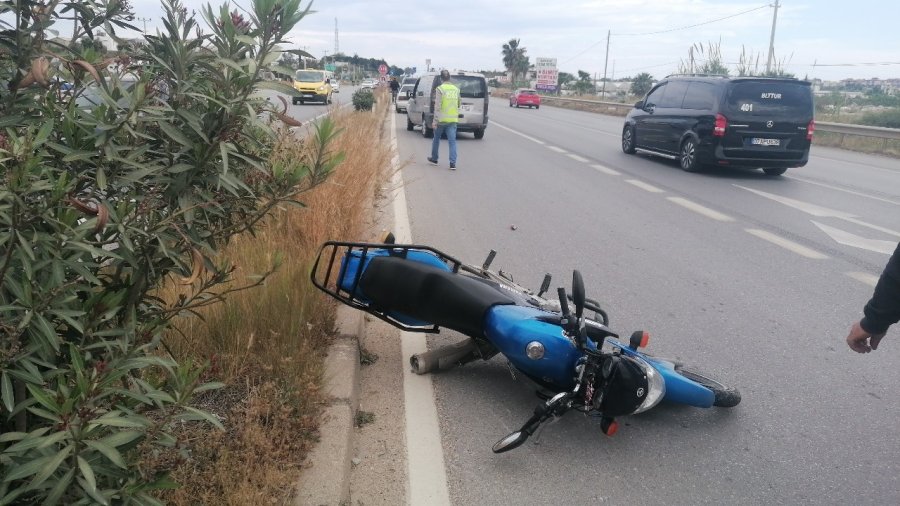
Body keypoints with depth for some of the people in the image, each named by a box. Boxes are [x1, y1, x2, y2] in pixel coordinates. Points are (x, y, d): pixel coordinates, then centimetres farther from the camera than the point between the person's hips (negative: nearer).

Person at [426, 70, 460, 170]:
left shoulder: (440, 89, -8)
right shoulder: (456, 89, 7)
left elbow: (437, 106, -14)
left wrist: (435, 120, -13)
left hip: (441, 119, -3)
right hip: (453, 119, 3)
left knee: (436, 139, 16)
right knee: (452, 141, -1)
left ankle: (434, 158, 30)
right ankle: (453, 163, -10)